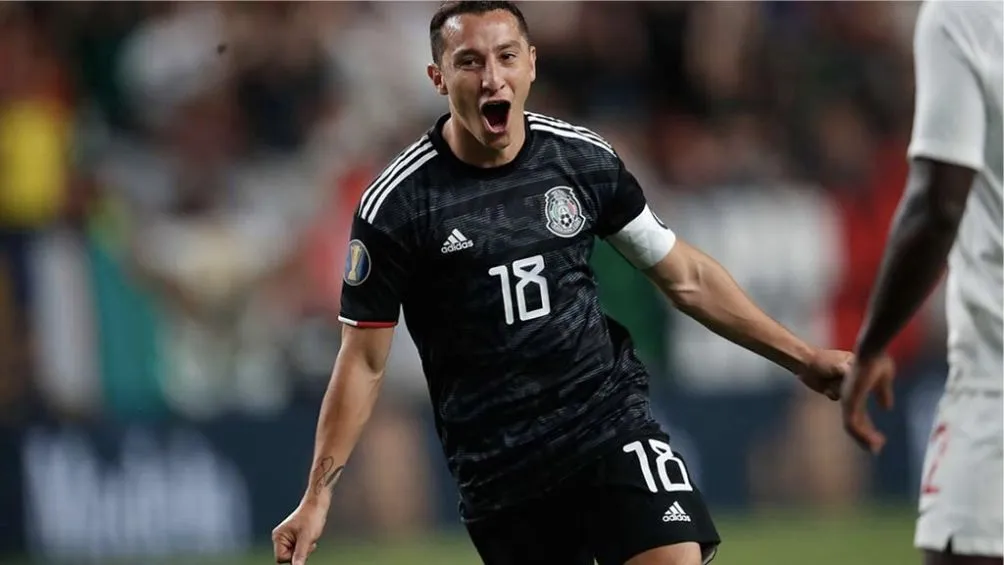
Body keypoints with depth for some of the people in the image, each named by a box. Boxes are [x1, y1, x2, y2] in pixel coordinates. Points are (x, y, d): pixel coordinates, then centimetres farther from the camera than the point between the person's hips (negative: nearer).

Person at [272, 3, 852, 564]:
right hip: (498, 471, -2)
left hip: (613, 420, 2)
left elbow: (686, 277, 13)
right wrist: (318, 497, -5)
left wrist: (803, 357, 11)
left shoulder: (585, 158, 2)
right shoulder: (395, 207, -7)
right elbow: (364, 362, -1)